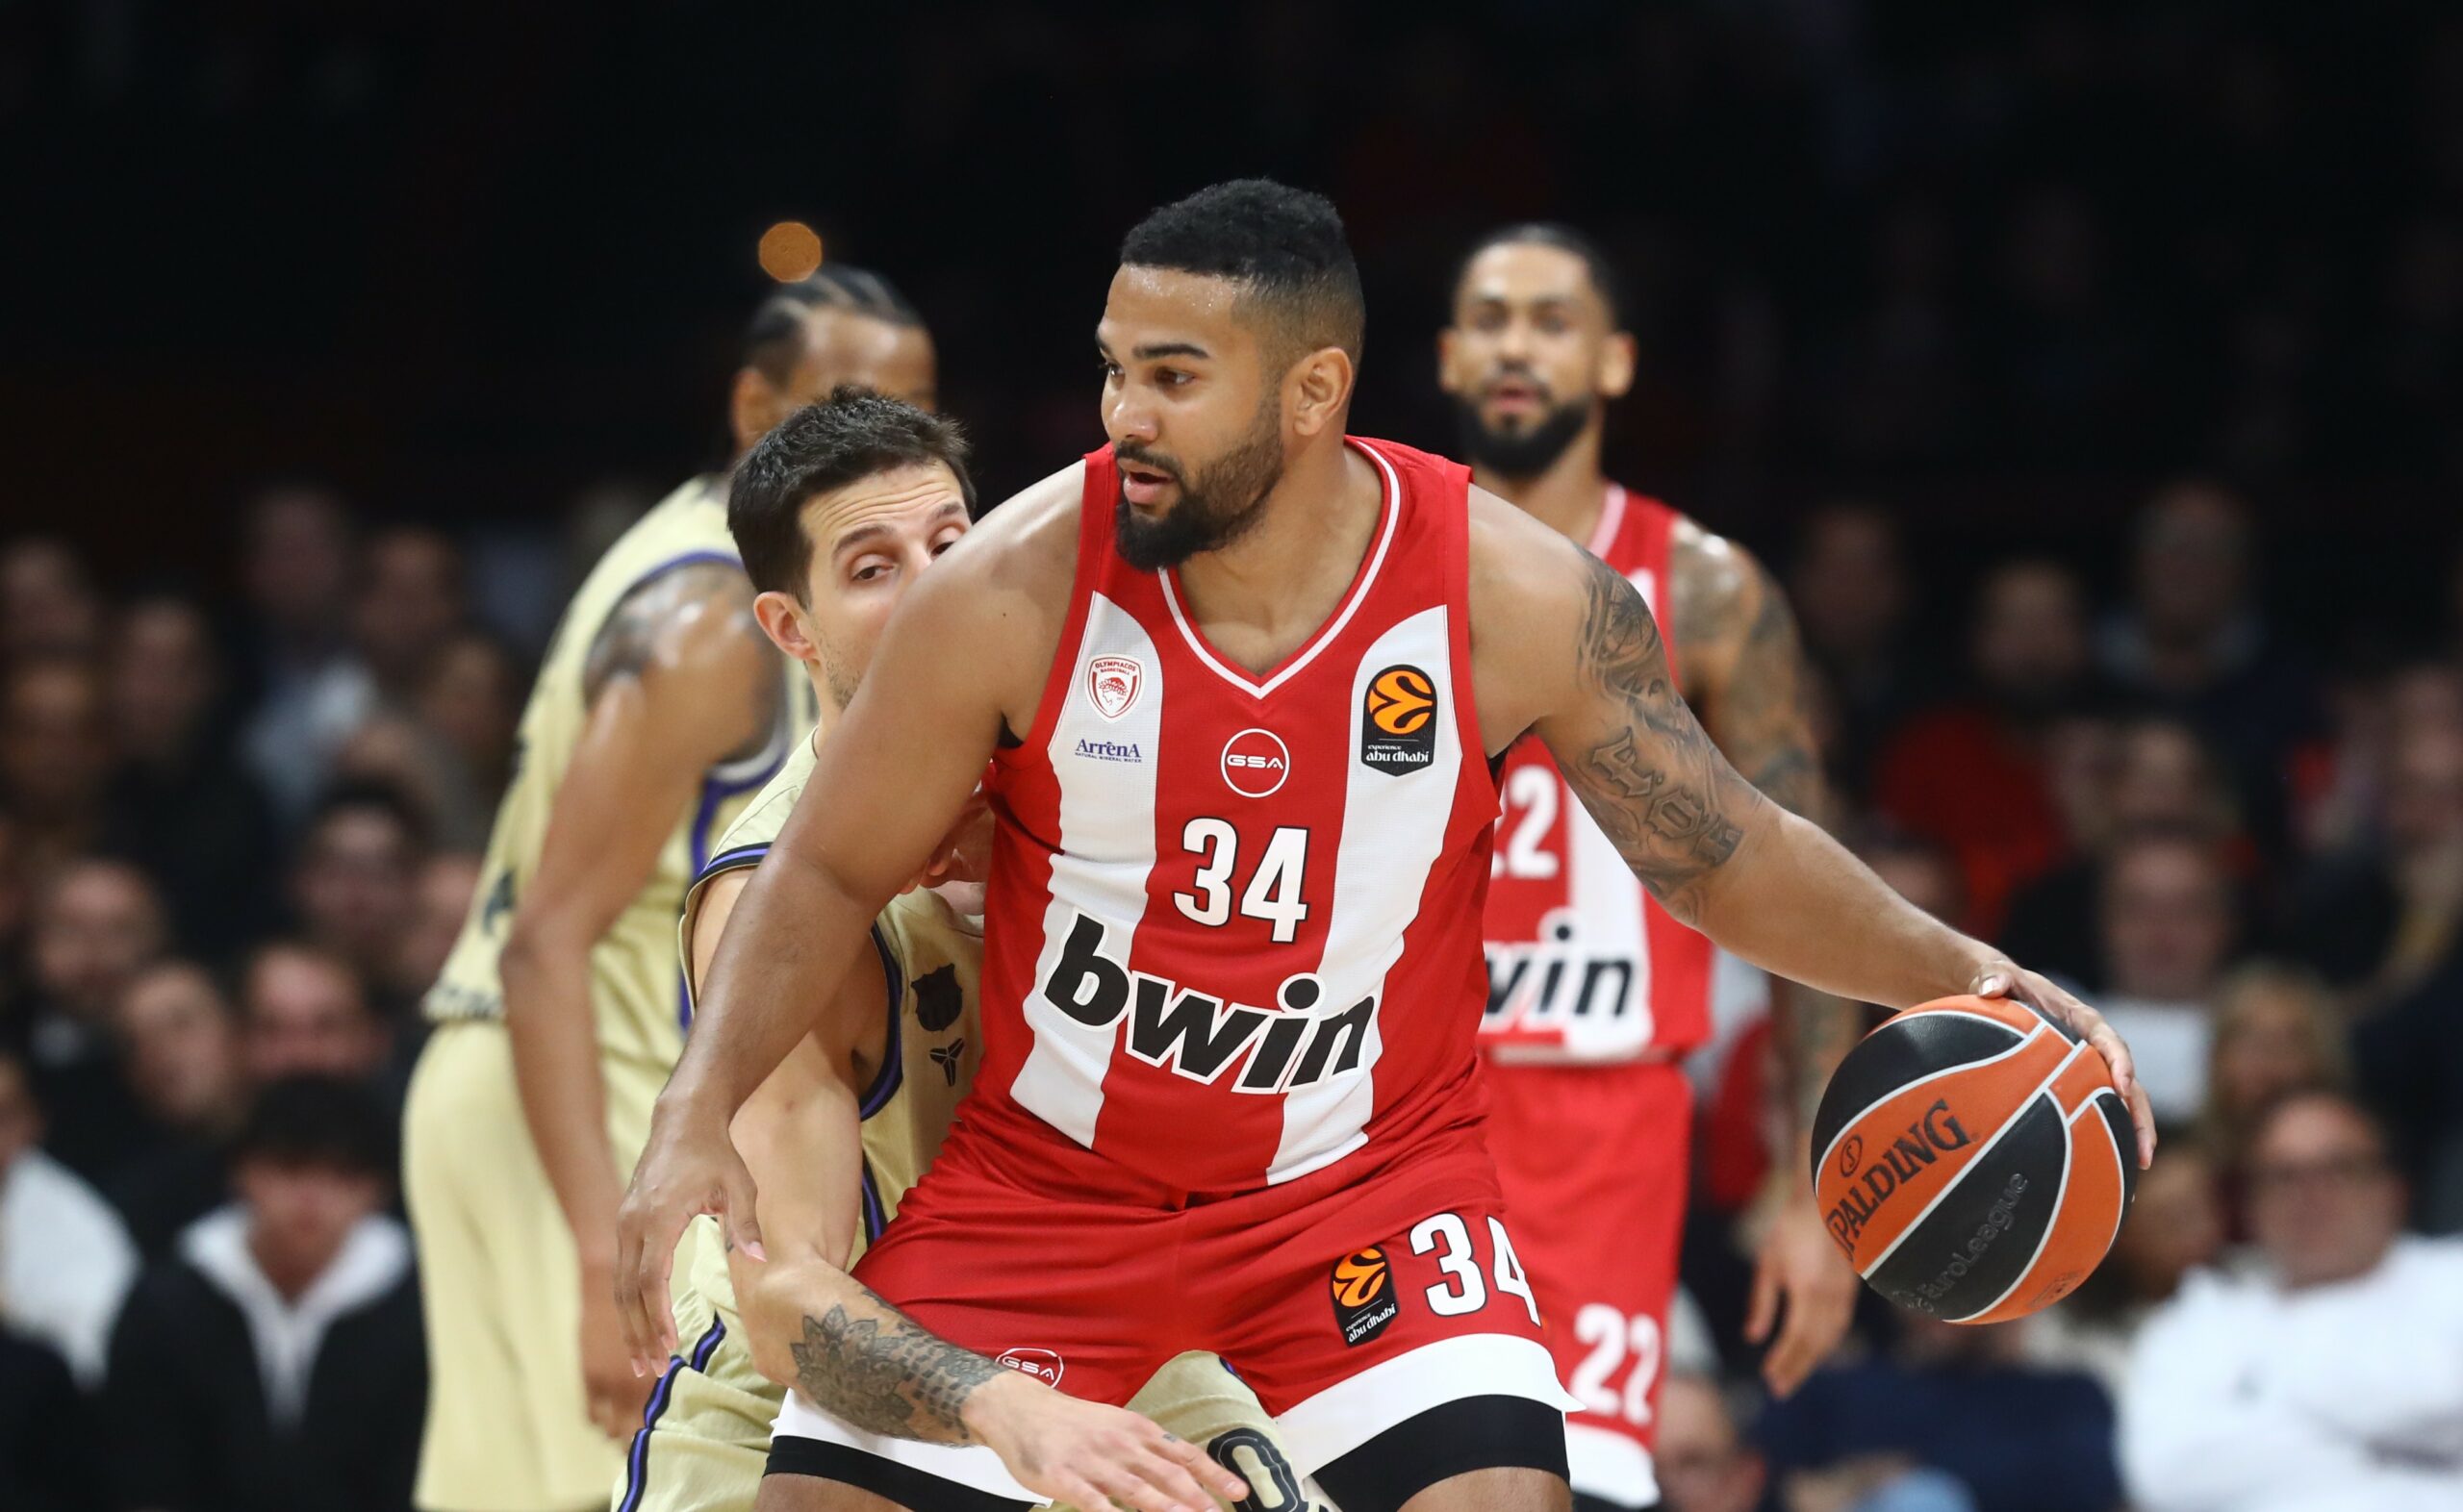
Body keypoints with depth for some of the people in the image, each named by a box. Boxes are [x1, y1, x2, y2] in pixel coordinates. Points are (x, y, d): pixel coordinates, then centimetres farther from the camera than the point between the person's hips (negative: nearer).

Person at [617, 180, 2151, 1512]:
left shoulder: (1518, 599, -16)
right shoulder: (1016, 592, -18)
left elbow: (1728, 857, -1)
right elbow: (831, 872, -5)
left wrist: (1952, 970, -13)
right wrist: (700, 1113, -16)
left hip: (1365, 1180, -1)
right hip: (1045, 1181, 1)